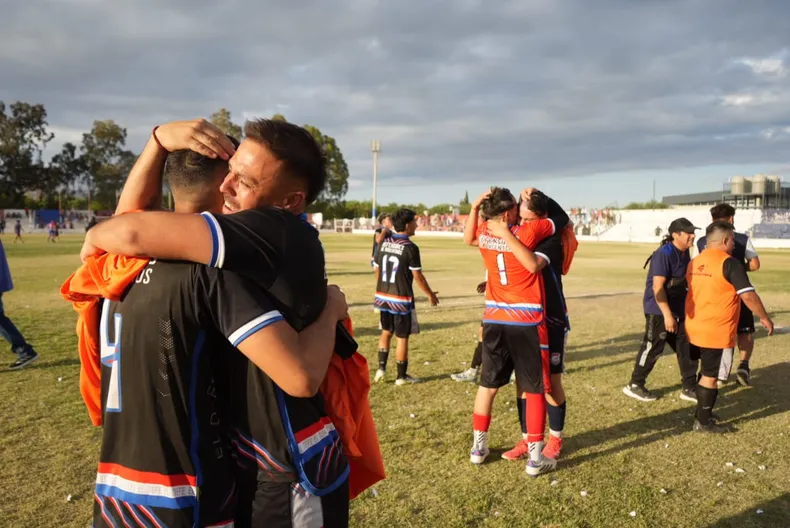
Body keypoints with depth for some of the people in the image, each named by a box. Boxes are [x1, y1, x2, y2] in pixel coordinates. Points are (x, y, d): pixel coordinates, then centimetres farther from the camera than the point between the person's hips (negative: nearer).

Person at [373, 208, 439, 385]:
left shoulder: (384, 243, 3)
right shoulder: (410, 248, -16)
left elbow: (377, 271, 10)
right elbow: (418, 277, -13)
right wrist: (431, 294, 1)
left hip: (383, 296, 6)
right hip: (402, 299, -6)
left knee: (386, 332, 22)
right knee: (402, 338, 5)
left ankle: (381, 367, 17)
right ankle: (402, 376, 15)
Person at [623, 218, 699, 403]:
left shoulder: (684, 253, 7)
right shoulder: (664, 254, -20)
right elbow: (657, 287, -24)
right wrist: (667, 315, -27)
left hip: (678, 309, 9)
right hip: (658, 310, -9)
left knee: (686, 347, 10)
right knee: (653, 348, -1)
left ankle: (689, 388, 22)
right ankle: (635, 385, 14)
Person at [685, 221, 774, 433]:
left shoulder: (694, 262, 8)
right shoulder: (729, 263, -13)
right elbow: (748, 295, -15)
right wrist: (764, 318, -3)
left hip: (693, 327, 7)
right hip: (715, 331, -7)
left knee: (704, 372, 20)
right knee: (710, 376, 2)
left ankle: (702, 413, 30)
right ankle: (703, 422, 11)